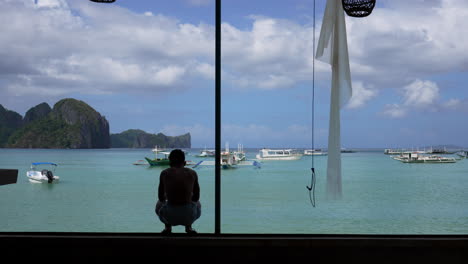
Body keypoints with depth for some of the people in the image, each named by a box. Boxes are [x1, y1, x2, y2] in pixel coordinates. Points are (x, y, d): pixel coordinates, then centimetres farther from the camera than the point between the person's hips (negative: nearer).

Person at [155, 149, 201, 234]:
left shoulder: (164, 173, 5)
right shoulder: (192, 173, 6)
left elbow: (161, 197, 13)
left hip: (170, 216, 0)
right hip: (189, 216, 0)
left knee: (159, 204, 35)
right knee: (198, 204, 37)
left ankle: (167, 226, 20)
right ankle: (188, 227, 20)